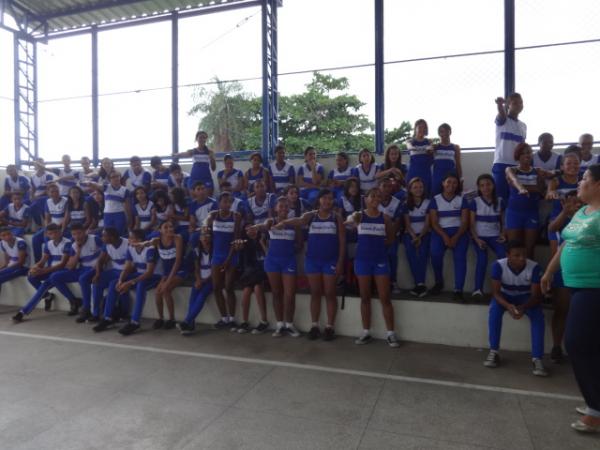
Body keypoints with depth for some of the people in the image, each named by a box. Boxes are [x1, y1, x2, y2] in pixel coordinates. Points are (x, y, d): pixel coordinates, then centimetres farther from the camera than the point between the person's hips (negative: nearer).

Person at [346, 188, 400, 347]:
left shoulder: (385, 218, 4)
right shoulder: (359, 215, 1)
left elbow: (390, 238, 14)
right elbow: (350, 219, -20)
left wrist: (379, 242, -2)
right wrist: (351, 219, -43)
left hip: (380, 260, 0)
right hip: (363, 259, 0)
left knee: (385, 298, 0)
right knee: (365, 297, 7)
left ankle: (390, 333, 8)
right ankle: (366, 332, 17)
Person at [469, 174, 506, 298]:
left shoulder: (500, 201, 7)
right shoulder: (475, 202, 0)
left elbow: (503, 221, 13)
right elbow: (471, 223, -1)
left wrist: (503, 234, -5)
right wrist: (477, 239, -13)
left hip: (495, 235, 2)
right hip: (479, 236, -2)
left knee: (503, 256, -25)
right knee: (482, 258, -25)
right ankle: (478, 289, -21)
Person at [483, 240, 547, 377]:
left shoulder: (534, 267, -26)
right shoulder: (498, 265, -26)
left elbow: (536, 296, -22)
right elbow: (496, 292, -23)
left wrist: (523, 307, -42)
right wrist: (508, 306, -43)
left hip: (526, 297, 0)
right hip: (505, 296, 0)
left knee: (538, 316, -30)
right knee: (494, 310, -32)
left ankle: (537, 358, -24)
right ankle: (494, 351, -19)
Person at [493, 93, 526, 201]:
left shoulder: (523, 126, 17)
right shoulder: (502, 120, 1)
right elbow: (501, 113, -24)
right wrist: (500, 104, -47)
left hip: (517, 166, 5)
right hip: (501, 164, -5)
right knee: (501, 196, -6)